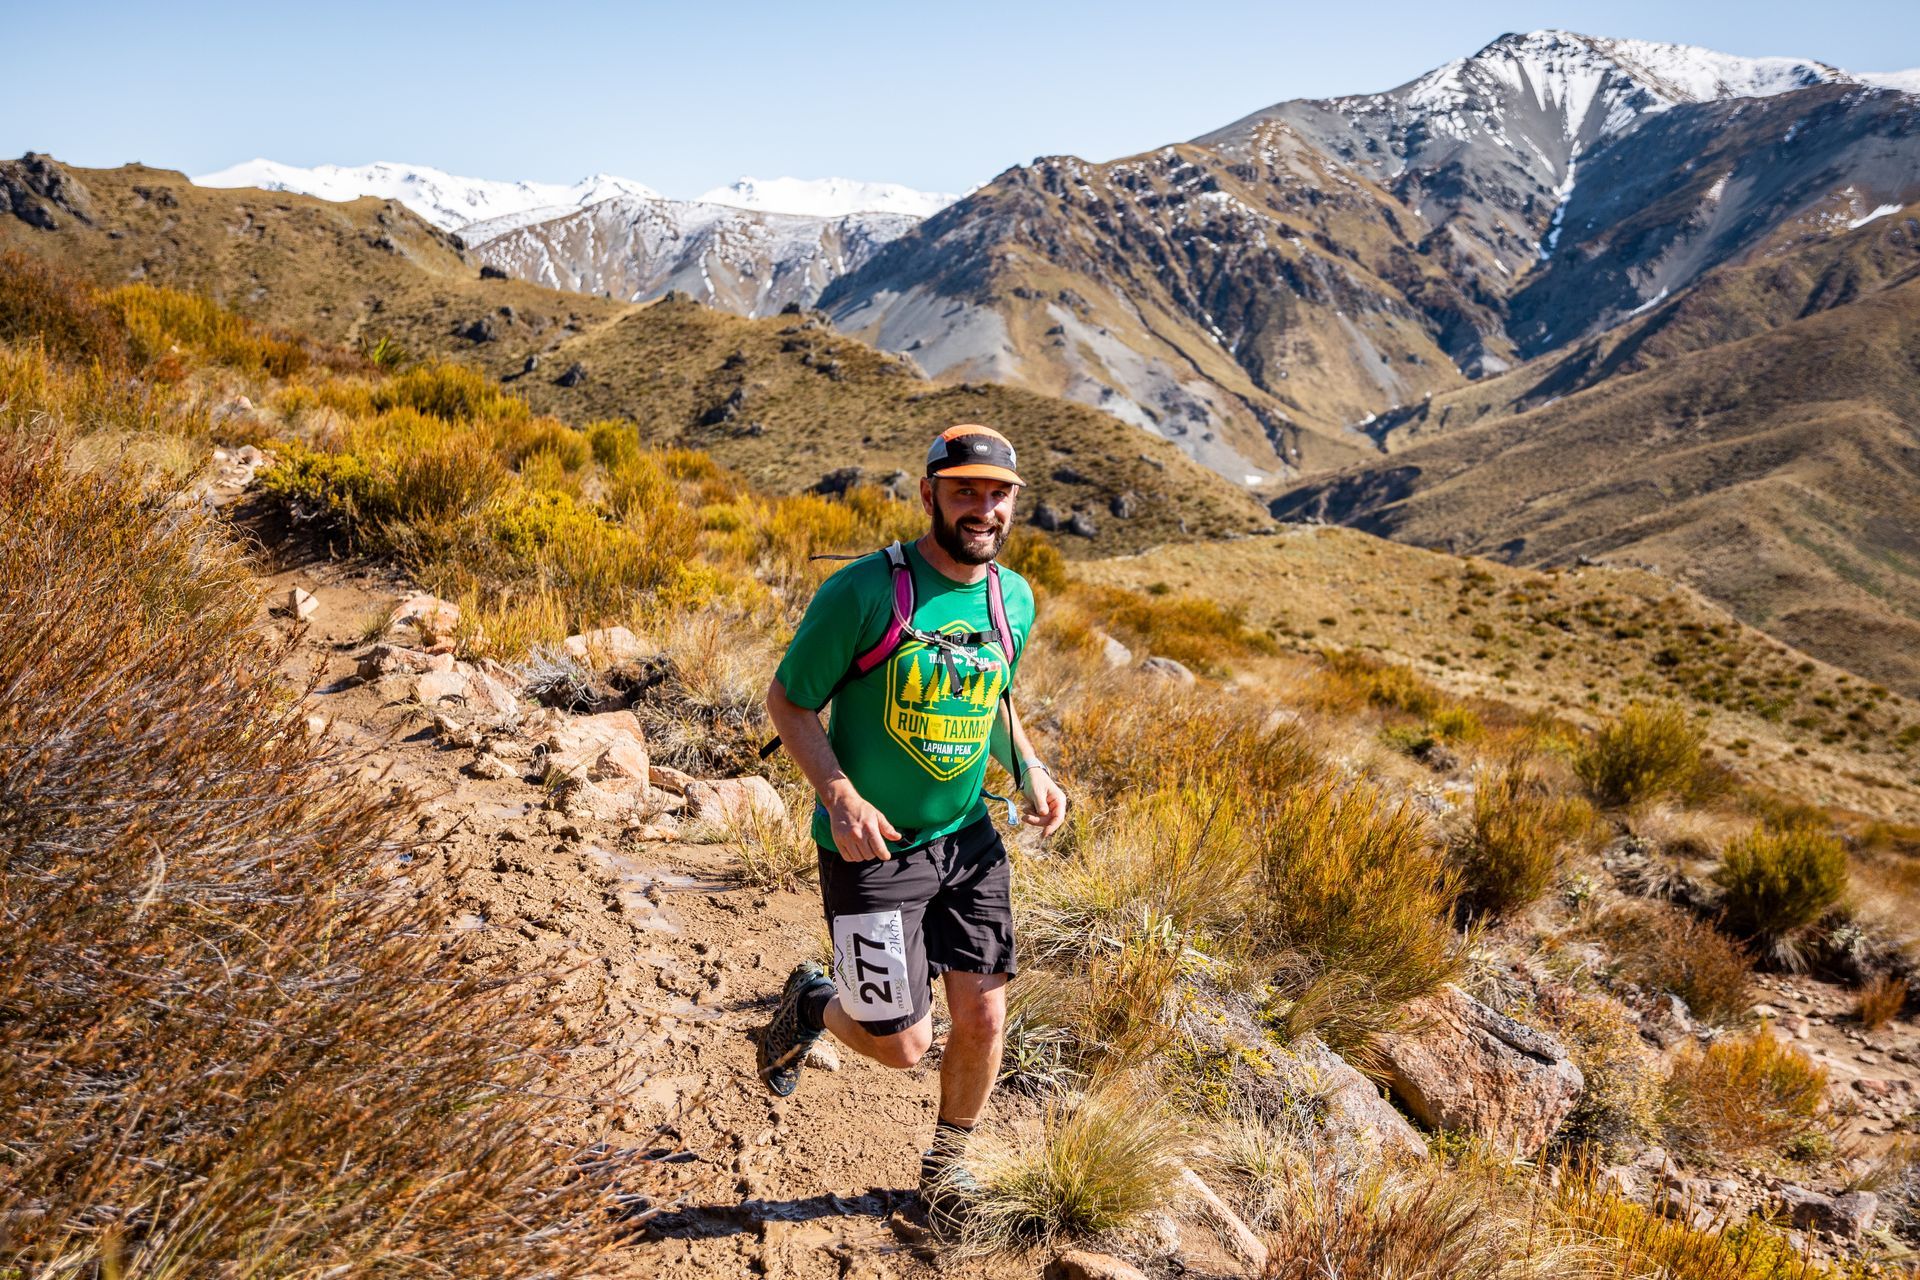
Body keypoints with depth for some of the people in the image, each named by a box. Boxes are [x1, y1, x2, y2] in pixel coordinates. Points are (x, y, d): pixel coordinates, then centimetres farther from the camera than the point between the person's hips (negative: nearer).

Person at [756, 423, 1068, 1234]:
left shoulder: (1014, 599, 1)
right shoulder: (864, 591, -18)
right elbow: (788, 700, -10)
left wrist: (1030, 771, 1)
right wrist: (839, 798, -24)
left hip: (969, 840, 5)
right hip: (872, 847, -5)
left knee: (983, 1020, 8)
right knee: (902, 1045, -1)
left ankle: (945, 1166, 36)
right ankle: (811, 1003, 33)